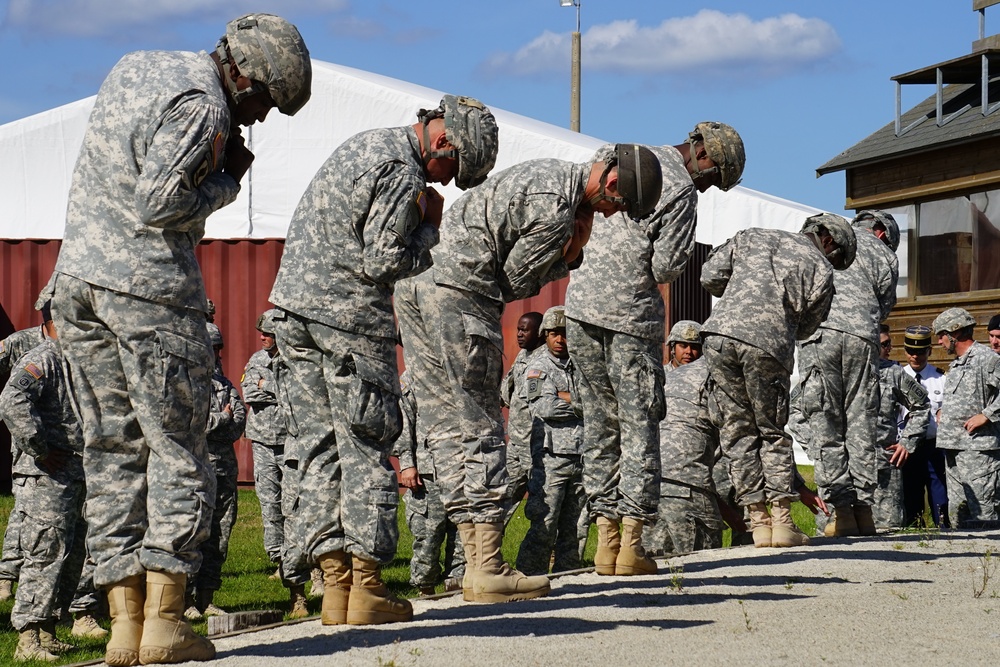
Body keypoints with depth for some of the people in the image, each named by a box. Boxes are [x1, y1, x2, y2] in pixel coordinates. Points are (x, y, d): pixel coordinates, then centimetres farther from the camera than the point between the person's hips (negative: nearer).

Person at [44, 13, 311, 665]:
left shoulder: (137, 66, 17)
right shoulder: (203, 107, -11)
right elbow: (157, 203, -18)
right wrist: (228, 180, -2)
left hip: (76, 276, 8)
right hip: (150, 286, -8)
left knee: (113, 448, 8)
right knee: (177, 448, -1)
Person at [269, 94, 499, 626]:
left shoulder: (367, 143, 17)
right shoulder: (404, 174, -14)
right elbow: (382, 262, -17)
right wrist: (429, 227, -2)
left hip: (293, 305, 9)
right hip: (349, 318, -9)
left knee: (320, 443, 7)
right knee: (366, 448, -2)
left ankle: (335, 583, 7)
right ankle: (366, 587, -2)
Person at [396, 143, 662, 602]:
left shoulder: (547, 172, 16)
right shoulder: (557, 209, -15)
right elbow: (515, 280, -8)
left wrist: (569, 254, 8)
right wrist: (571, 254, 3)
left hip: (415, 284, 10)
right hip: (458, 296, -10)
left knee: (448, 426, 8)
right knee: (479, 431, -6)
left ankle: (474, 562, 11)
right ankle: (487, 570, -6)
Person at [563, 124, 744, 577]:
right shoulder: (681, 189, -10)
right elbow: (666, 268, -11)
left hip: (580, 306, 7)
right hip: (629, 315, -7)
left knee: (600, 421, 11)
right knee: (639, 425, 0)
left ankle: (605, 540, 9)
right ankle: (631, 544, -4)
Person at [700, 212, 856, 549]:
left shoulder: (751, 237, 21)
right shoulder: (821, 269, 11)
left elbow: (710, 277, 16)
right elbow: (804, 327, 14)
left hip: (719, 335, 3)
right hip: (768, 345, -3)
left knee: (738, 430, 10)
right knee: (773, 433, 12)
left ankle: (758, 521, 8)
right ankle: (782, 520, 6)